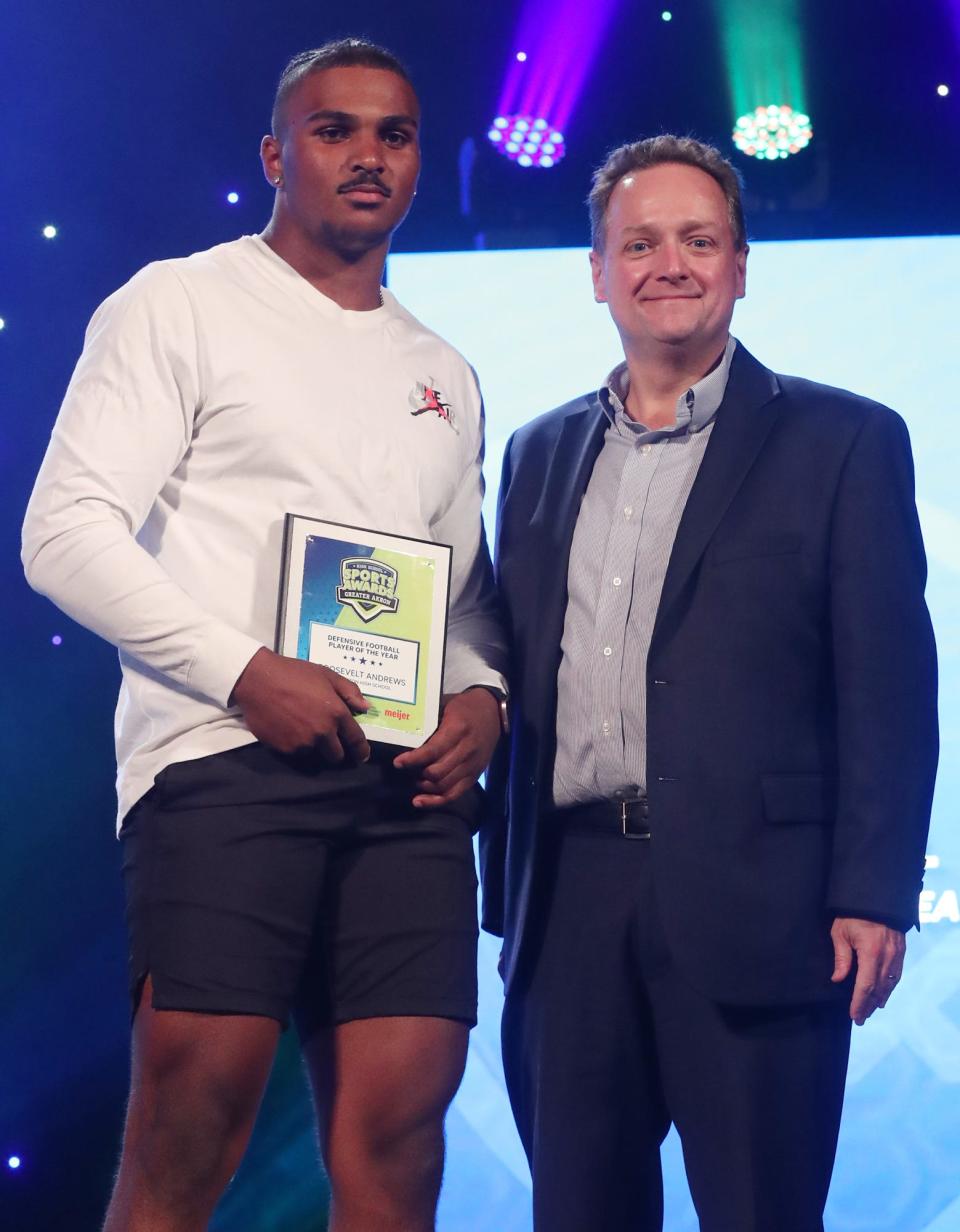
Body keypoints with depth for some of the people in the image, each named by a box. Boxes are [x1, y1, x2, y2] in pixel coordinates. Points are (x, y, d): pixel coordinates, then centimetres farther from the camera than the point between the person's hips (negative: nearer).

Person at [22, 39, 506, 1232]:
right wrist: (246, 672, -15)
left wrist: (481, 694, 3)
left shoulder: (443, 376, 22)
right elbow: (66, 532, -5)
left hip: (409, 778, 5)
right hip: (227, 753, -5)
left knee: (396, 1136, -2)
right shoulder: (180, 306, 5)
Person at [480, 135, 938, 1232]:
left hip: (749, 898, -4)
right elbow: (517, 680, 16)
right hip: (569, 900, 4)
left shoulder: (842, 442, 2)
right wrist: (503, 891, 11)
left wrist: (873, 895, -11)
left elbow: (888, 688, -4)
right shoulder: (541, 454, 16)